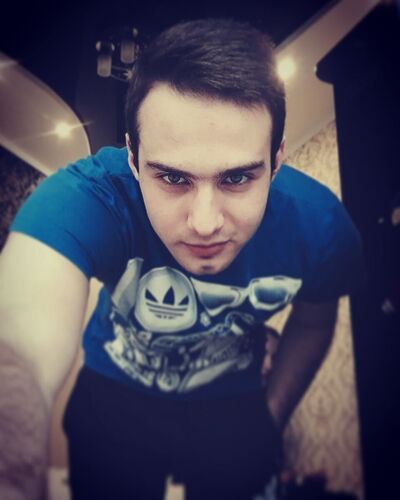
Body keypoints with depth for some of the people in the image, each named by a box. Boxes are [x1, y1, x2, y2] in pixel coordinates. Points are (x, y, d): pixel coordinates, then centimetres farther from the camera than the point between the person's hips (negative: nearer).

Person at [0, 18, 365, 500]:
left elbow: (312, 321, -4)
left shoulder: (319, 223, -27)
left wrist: (271, 421, 0)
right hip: (112, 399, -1)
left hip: (234, 405, 2)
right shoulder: (85, 198, -39)